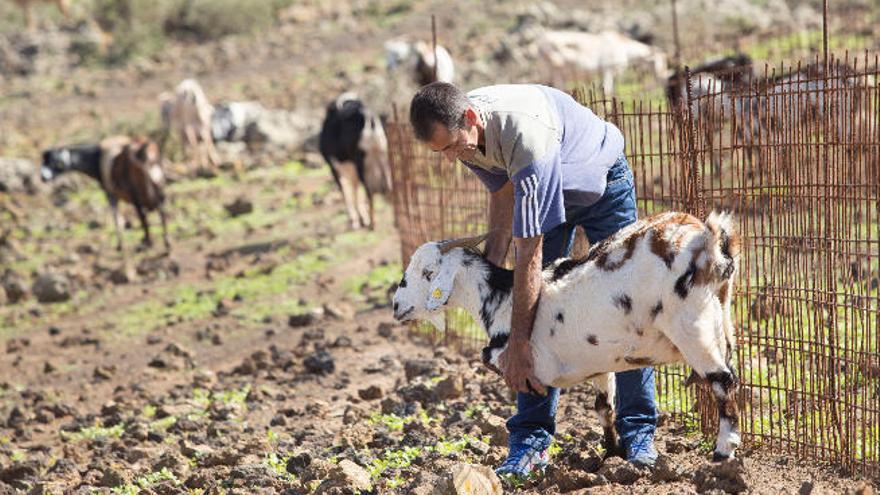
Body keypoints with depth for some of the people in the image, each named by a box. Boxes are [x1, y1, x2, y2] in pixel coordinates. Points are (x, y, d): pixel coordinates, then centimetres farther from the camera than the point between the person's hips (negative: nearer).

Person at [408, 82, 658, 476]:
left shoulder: (527, 135, -44)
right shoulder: (461, 132, -22)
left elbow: (529, 251, -42)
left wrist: (517, 342, -40)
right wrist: (490, 265, -10)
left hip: (604, 185, -6)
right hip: (540, 190, 6)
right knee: (536, 305, -6)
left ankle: (637, 431, 4)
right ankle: (531, 439, -8)